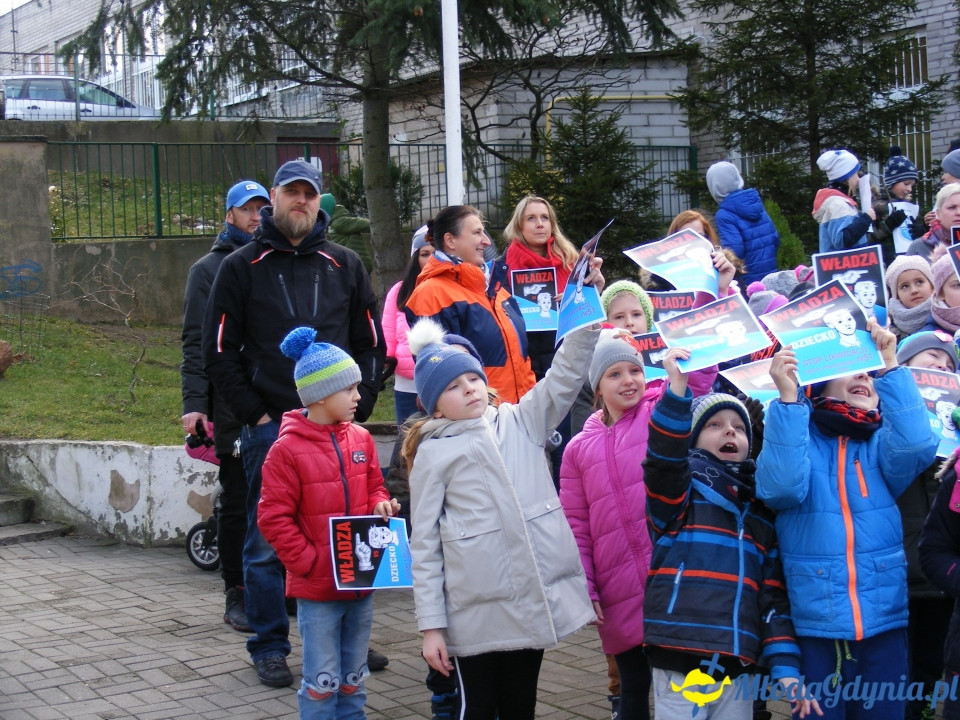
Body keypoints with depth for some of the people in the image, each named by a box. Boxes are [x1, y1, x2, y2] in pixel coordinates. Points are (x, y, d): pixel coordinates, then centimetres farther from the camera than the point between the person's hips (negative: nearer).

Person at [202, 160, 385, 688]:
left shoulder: (344, 266, 12)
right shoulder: (242, 267, 5)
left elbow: (370, 343, 14)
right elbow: (219, 353, 3)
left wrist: (357, 407, 2)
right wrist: (255, 414, -6)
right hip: (269, 427, -2)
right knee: (268, 541, 1)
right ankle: (269, 647, 11)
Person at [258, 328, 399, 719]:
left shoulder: (360, 439, 4)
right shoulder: (288, 450, -13)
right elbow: (273, 517, -12)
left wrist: (381, 505, -5)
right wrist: (310, 562, -15)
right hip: (317, 587, -5)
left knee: (353, 678, 16)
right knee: (322, 681, 1)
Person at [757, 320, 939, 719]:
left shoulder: (882, 443, 10)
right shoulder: (796, 435, 3)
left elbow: (917, 448, -13)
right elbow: (780, 487, -18)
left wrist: (889, 366, -15)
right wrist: (788, 396, -21)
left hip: (883, 624, 2)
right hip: (815, 627, -2)